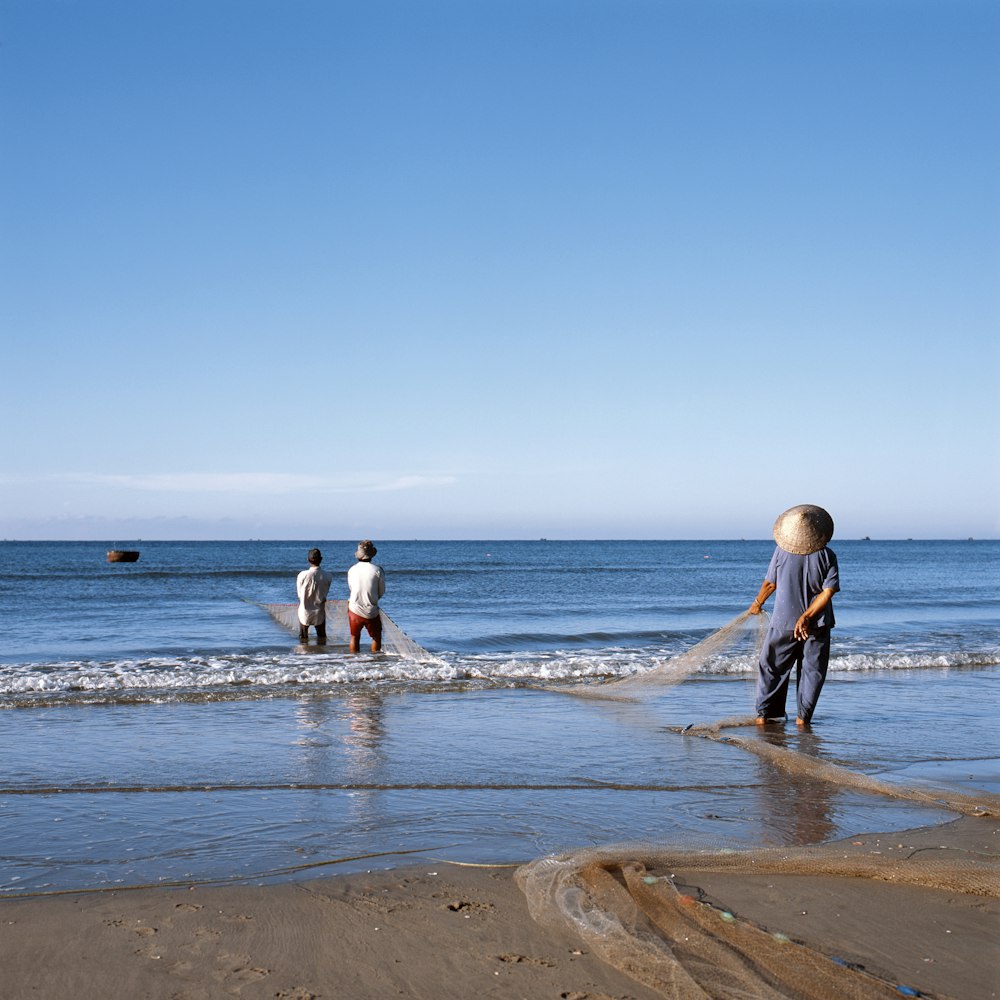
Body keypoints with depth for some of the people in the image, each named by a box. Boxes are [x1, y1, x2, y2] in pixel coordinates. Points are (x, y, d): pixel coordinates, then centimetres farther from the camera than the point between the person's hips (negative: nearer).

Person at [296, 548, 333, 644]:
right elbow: (325, 593, -3)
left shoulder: (302, 575, -18)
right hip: (319, 612, 1)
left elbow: (299, 594, -7)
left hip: (305, 612, -1)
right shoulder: (328, 576, -14)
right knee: (321, 636, 19)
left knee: (303, 637, 16)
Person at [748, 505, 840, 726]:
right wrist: (807, 617, -16)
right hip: (818, 625, 0)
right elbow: (829, 591, -13)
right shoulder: (827, 555, -6)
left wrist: (757, 603, 20)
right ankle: (803, 717, 8)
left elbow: (770, 584, 2)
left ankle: (764, 714, 11)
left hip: (783, 621, 0)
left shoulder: (782, 551, -6)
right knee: (812, 670, 10)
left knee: (772, 668, 12)